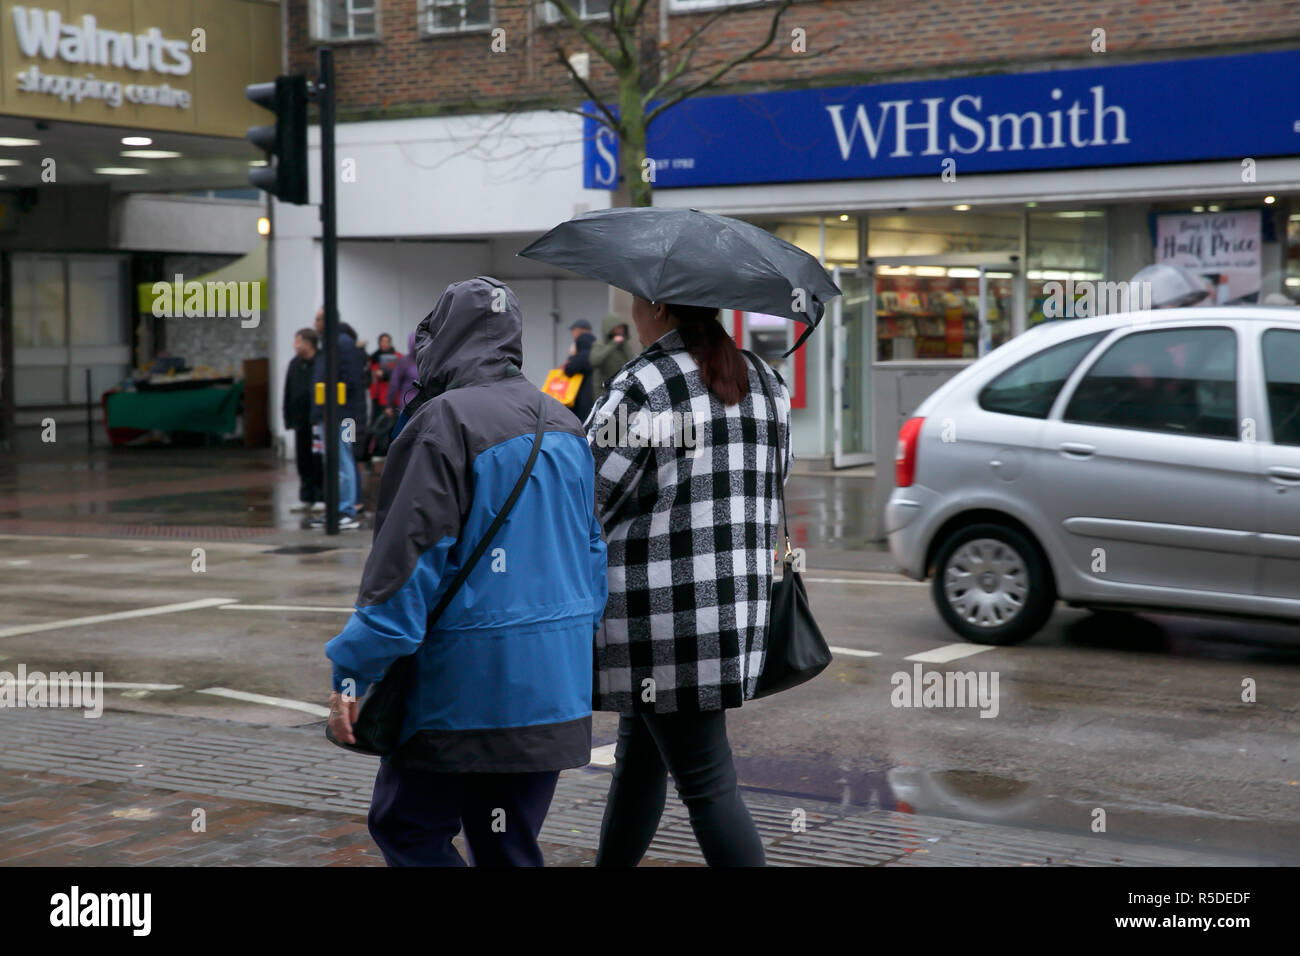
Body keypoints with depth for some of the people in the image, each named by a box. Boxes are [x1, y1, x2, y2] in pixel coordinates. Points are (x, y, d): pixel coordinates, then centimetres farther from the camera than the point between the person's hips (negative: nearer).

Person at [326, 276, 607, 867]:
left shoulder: (447, 422, -12)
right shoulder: (565, 426, 13)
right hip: (557, 689, 8)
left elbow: (409, 559, -16)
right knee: (508, 847, 13)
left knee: (404, 826, 4)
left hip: (468, 685, -8)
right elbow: (593, 555, 19)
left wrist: (352, 673, -12)